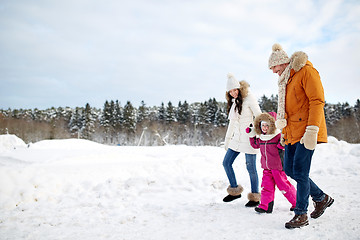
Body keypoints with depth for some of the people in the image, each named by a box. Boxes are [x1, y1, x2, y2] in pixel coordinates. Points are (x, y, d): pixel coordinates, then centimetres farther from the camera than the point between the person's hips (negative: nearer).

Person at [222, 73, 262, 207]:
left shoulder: (249, 98, -8)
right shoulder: (233, 102, 13)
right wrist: (227, 140, 23)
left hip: (249, 138, -8)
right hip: (236, 139, 8)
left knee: (251, 168, -3)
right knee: (226, 163, 7)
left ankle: (255, 197, 11)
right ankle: (235, 191, 22)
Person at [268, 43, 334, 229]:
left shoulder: (306, 71, -8)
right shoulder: (285, 80, 19)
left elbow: (317, 101, -16)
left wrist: (311, 130, -23)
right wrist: (284, 131, 20)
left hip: (305, 131, -9)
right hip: (292, 132, 9)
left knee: (300, 171, -8)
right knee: (289, 169, 9)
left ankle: (301, 214, 5)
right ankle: (321, 198, 26)